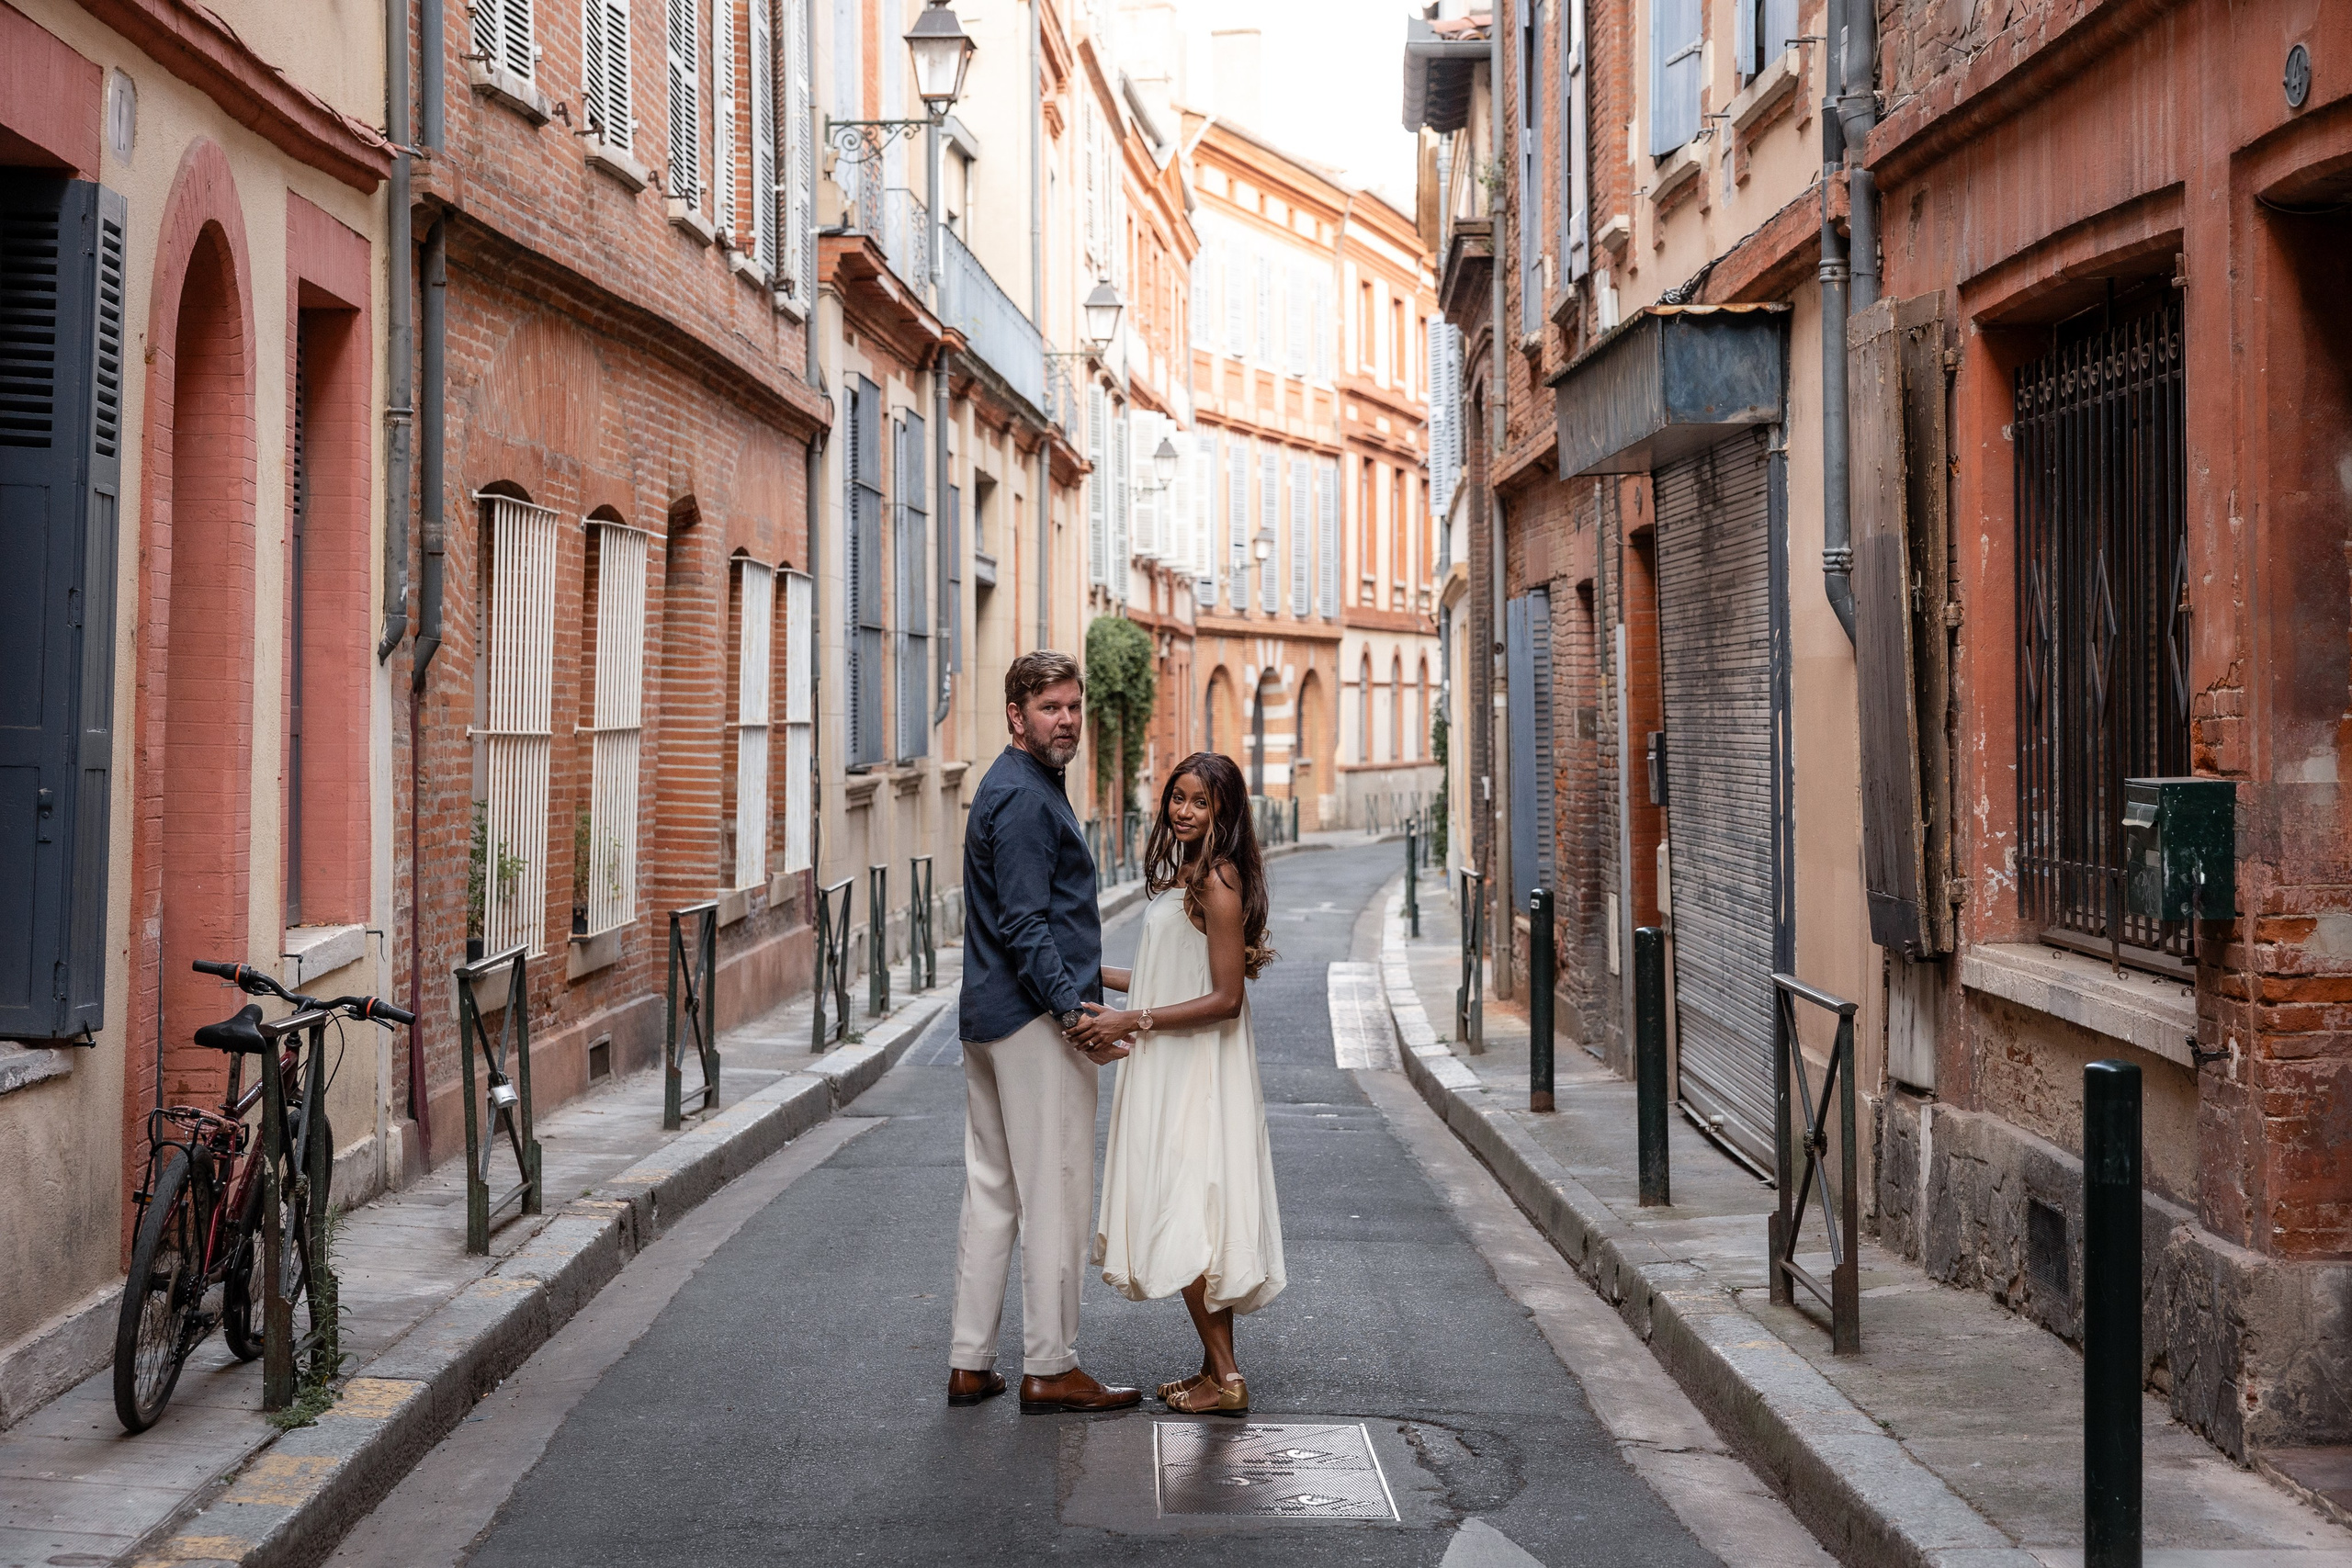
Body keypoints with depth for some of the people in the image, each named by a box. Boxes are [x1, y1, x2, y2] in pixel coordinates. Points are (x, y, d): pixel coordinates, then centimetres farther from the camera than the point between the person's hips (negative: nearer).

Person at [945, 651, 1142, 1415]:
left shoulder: (1011, 787, 18)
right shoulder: (1025, 798, -15)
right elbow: (1024, 925, -21)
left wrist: (1079, 976, 28)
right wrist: (1074, 1008, -26)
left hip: (987, 1020, 11)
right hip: (1034, 1018, -11)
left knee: (991, 1191, 11)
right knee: (1055, 1194, -4)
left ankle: (970, 1362, 16)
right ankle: (1049, 1368, 1)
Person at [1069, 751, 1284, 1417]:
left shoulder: (1219, 880, -16)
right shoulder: (1185, 873, 13)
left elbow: (1225, 997, -19)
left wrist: (1133, 1021, -20)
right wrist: (1101, 976, 20)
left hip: (1198, 1076, -9)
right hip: (1172, 1072, 9)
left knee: (1181, 1218, -7)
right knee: (1193, 1219, 11)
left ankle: (1224, 1377, -2)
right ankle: (1216, 1369, 17)